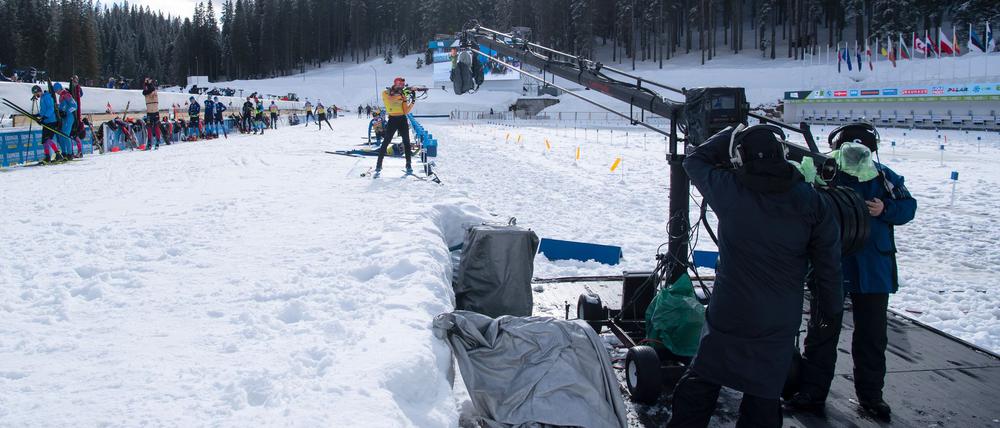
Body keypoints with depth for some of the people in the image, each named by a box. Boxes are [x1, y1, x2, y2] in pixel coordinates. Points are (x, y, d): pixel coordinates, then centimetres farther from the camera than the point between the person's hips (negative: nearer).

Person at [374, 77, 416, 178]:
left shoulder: (403, 95, 7)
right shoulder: (385, 93, -1)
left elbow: (406, 112, 0)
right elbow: (391, 99, -26)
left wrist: (412, 101, -11)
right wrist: (400, 94, -28)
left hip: (402, 120, 4)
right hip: (392, 120, -4)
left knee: (406, 142, 4)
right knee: (385, 143, -7)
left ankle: (408, 165, 15)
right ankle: (378, 167, -3)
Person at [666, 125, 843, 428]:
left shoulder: (730, 191, -12)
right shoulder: (810, 201, -8)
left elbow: (695, 161, 8)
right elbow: (828, 263, -1)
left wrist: (731, 135, 15)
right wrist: (831, 308, 12)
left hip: (728, 320, -1)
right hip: (779, 327, 2)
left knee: (697, 390, 13)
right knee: (763, 401, 13)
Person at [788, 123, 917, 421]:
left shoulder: (884, 178, -1)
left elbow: (908, 207, 5)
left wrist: (885, 209, -14)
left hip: (873, 270, 3)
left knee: (872, 336, 13)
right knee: (822, 332, 6)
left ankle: (871, 394, 29)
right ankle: (812, 391, 17)